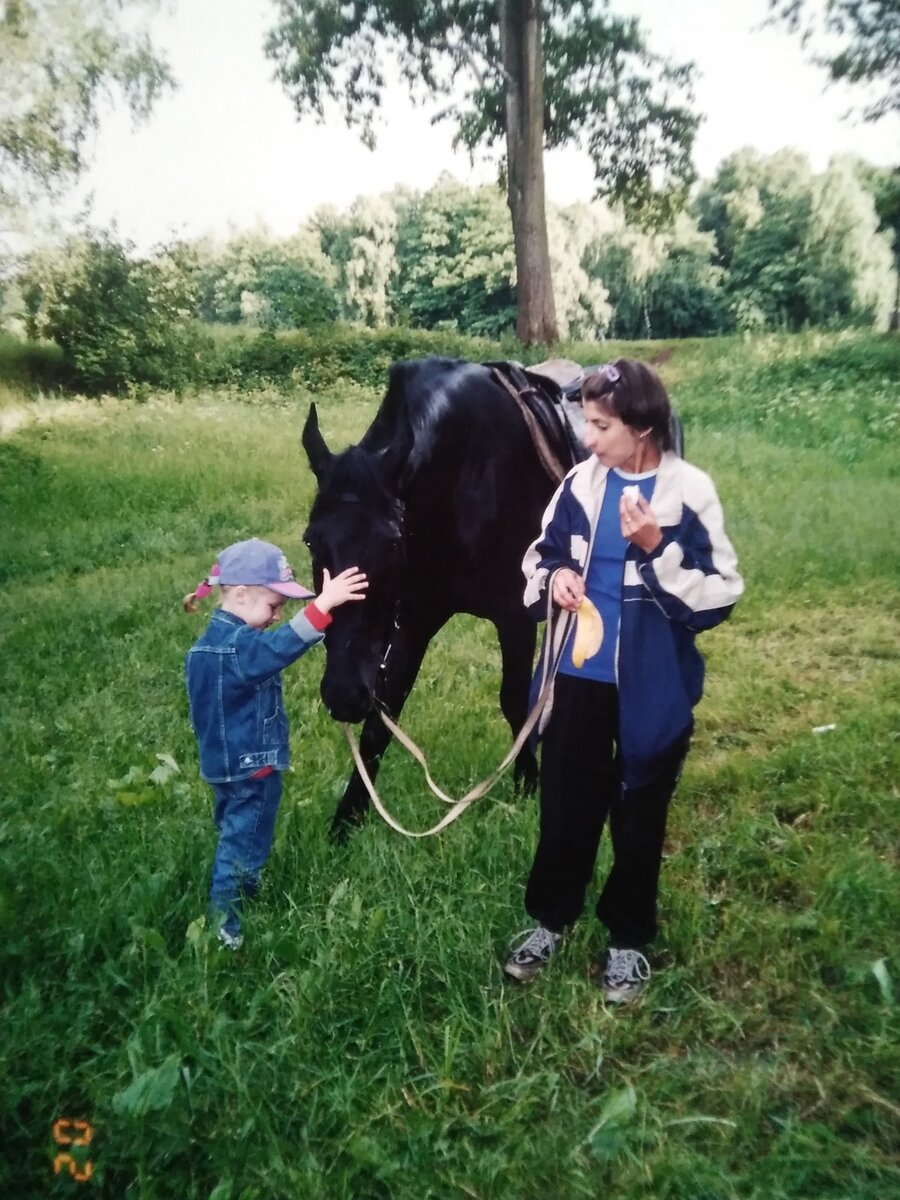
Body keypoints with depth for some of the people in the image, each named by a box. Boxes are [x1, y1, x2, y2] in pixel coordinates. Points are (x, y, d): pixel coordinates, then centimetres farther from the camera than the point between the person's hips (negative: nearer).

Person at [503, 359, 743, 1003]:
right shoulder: (582, 482, -1)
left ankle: (629, 939, 35)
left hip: (651, 687, -3)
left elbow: (719, 595, -13)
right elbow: (542, 552, 12)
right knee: (565, 805, 16)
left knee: (639, 817, 13)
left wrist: (656, 549, -25)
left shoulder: (689, 492, -12)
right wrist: (556, 575, -10)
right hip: (577, 675, 3)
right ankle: (551, 920, 38)